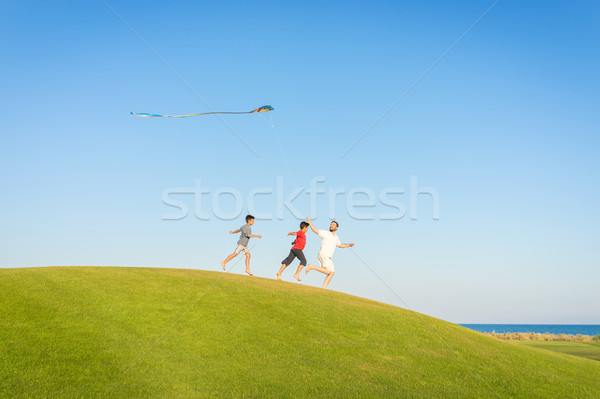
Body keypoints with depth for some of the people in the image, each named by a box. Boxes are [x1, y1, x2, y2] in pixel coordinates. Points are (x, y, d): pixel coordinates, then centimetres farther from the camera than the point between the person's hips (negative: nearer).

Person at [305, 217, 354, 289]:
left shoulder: (336, 237, 19)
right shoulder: (325, 233, -2)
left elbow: (340, 245, 35)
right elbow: (315, 230, -11)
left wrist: (348, 245, 22)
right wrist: (310, 222, -24)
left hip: (328, 257, 8)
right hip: (324, 255, -8)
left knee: (332, 273, 4)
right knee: (328, 272, -20)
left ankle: (323, 288, 3)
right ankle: (311, 267, -13)